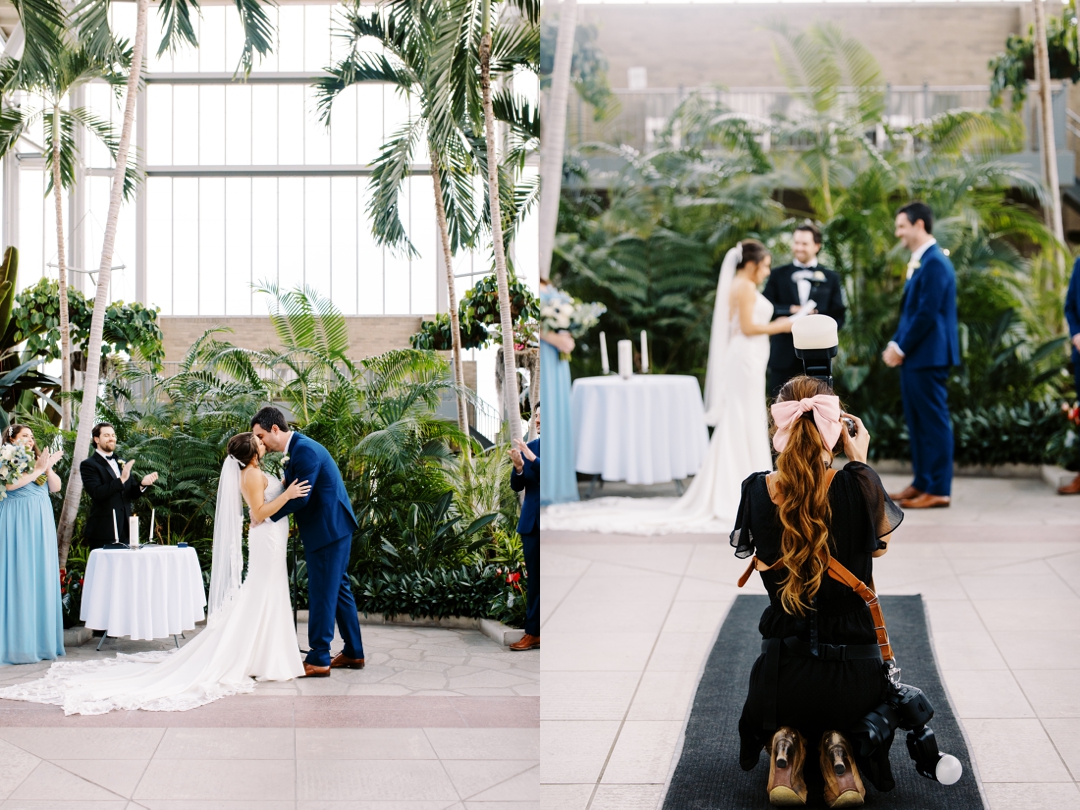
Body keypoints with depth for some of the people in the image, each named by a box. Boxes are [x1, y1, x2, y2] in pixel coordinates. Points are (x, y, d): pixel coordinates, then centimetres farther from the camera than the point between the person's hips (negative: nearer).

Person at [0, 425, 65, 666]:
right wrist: (37, 471, -11)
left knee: (42, 576, 3)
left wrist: (48, 468, -3)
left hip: (41, 524, 6)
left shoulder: (40, 459, 19)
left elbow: (56, 487, 13)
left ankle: (42, 641, 6)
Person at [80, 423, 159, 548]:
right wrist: (121, 480, -25)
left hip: (125, 531, 6)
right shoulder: (88, 465, -3)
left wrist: (142, 483, -6)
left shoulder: (122, 463, 17)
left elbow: (133, 494, 16)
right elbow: (96, 493, -17)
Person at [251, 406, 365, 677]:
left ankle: (318, 660, -1)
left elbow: (300, 496, -23)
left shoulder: (304, 449, -19)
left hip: (329, 530, -11)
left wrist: (267, 516, -15)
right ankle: (353, 653, 25)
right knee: (339, 589, 16)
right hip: (332, 529, 11)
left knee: (322, 594, -6)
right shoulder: (296, 449, 13)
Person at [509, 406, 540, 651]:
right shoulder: (528, 448, 10)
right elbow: (517, 486, 9)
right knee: (534, 578, 8)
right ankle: (533, 633, 11)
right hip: (532, 522, 5)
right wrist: (519, 467, -12)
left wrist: (532, 459, -24)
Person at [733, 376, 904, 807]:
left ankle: (784, 746, 1)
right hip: (852, 671, -1)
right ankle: (839, 750, 1)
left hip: (782, 671, 1)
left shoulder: (758, 490, -9)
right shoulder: (858, 485, -15)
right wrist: (860, 463, 11)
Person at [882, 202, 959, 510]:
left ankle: (939, 490, -1)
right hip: (912, 356, 10)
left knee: (934, 421, -5)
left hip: (928, 357, -10)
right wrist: (895, 344, 7)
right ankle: (921, 483, 21)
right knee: (916, 421, 14)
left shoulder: (934, 263, -15)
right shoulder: (919, 261, 16)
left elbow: (927, 314, -20)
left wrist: (901, 348, -14)